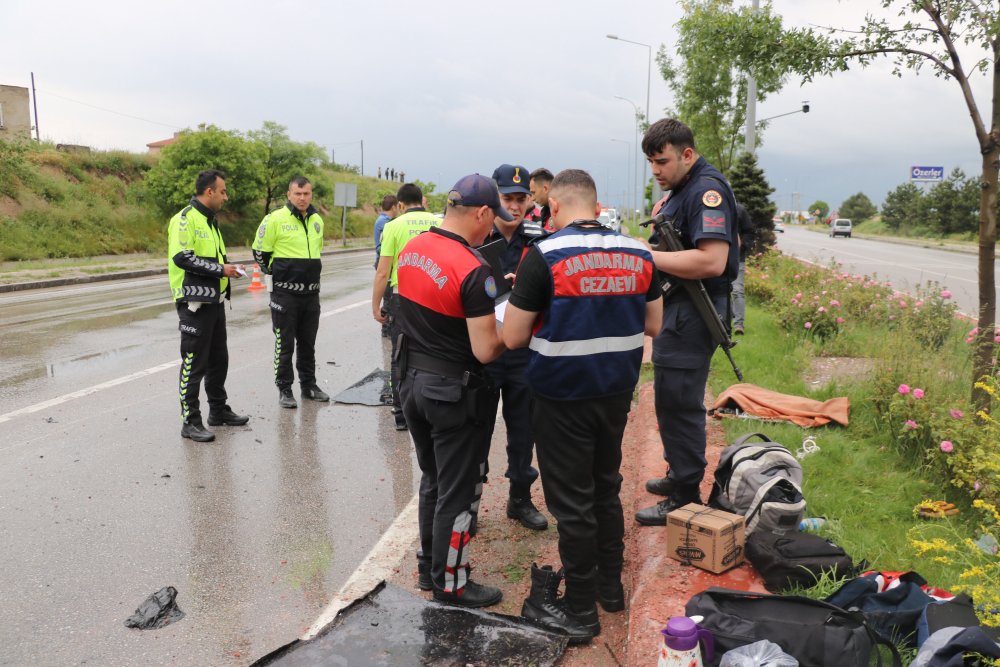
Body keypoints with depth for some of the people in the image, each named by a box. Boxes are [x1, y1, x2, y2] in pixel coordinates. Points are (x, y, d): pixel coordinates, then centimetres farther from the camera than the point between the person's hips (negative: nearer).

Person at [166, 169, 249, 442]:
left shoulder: (210, 220, 18)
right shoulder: (185, 219, -13)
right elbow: (182, 257, -23)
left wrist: (227, 267, 9)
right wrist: (220, 269, -19)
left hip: (215, 300, 10)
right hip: (195, 302, -10)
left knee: (219, 358, 17)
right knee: (194, 363, -3)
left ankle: (218, 410, 30)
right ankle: (190, 422, 4)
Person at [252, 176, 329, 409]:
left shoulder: (317, 220, 9)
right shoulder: (275, 219, -10)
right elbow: (259, 251, -4)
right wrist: (276, 274, 4)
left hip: (311, 291, 6)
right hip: (285, 292, -6)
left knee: (308, 342, 15)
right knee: (285, 344, 1)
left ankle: (309, 385, 26)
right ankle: (284, 389, 11)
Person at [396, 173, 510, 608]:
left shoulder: (411, 249, 1)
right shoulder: (473, 270, -23)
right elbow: (485, 351, -23)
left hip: (412, 380, 8)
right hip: (454, 392, -8)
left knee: (432, 480, 23)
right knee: (457, 492, 8)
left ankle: (429, 565, 38)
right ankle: (450, 585, 23)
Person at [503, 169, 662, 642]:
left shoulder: (545, 255, -16)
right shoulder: (638, 253, 0)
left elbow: (513, 337, -13)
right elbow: (653, 325, 9)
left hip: (562, 396, -5)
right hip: (616, 391, 6)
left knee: (572, 503, 7)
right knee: (606, 488, 22)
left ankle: (579, 612, 21)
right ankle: (610, 586, 37)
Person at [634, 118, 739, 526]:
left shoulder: (707, 190, -16)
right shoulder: (681, 190, 16)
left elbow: (712, 261, -27)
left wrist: (648, 256, -23)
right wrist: (644, 250, 8)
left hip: (692, 314, -11)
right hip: (677, 309, 11)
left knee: (678, 403, -5)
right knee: (672, 399, 19)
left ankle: (685, 497, 7)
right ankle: (680, 476, 34)